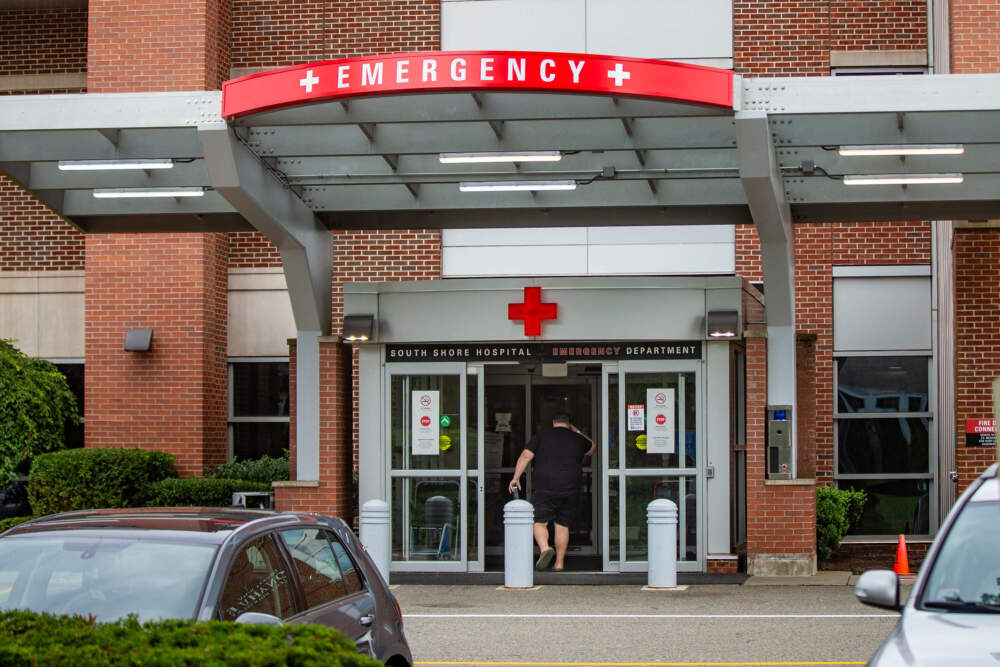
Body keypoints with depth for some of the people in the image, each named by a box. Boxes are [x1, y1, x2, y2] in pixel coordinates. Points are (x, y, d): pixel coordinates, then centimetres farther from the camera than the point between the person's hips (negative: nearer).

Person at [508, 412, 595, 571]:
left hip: (545, 488, -3)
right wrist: (577, 432, 41)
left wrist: (516, 478, 2)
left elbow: (525, 456, -2)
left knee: (539, 522, 1)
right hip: (571, 490, 3)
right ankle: (559, 563, 13)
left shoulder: (541, 435, 6)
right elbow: (592, 447, 34)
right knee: (562, 525, 12)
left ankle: (545, 548, -25)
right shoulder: (577, 439, 13)